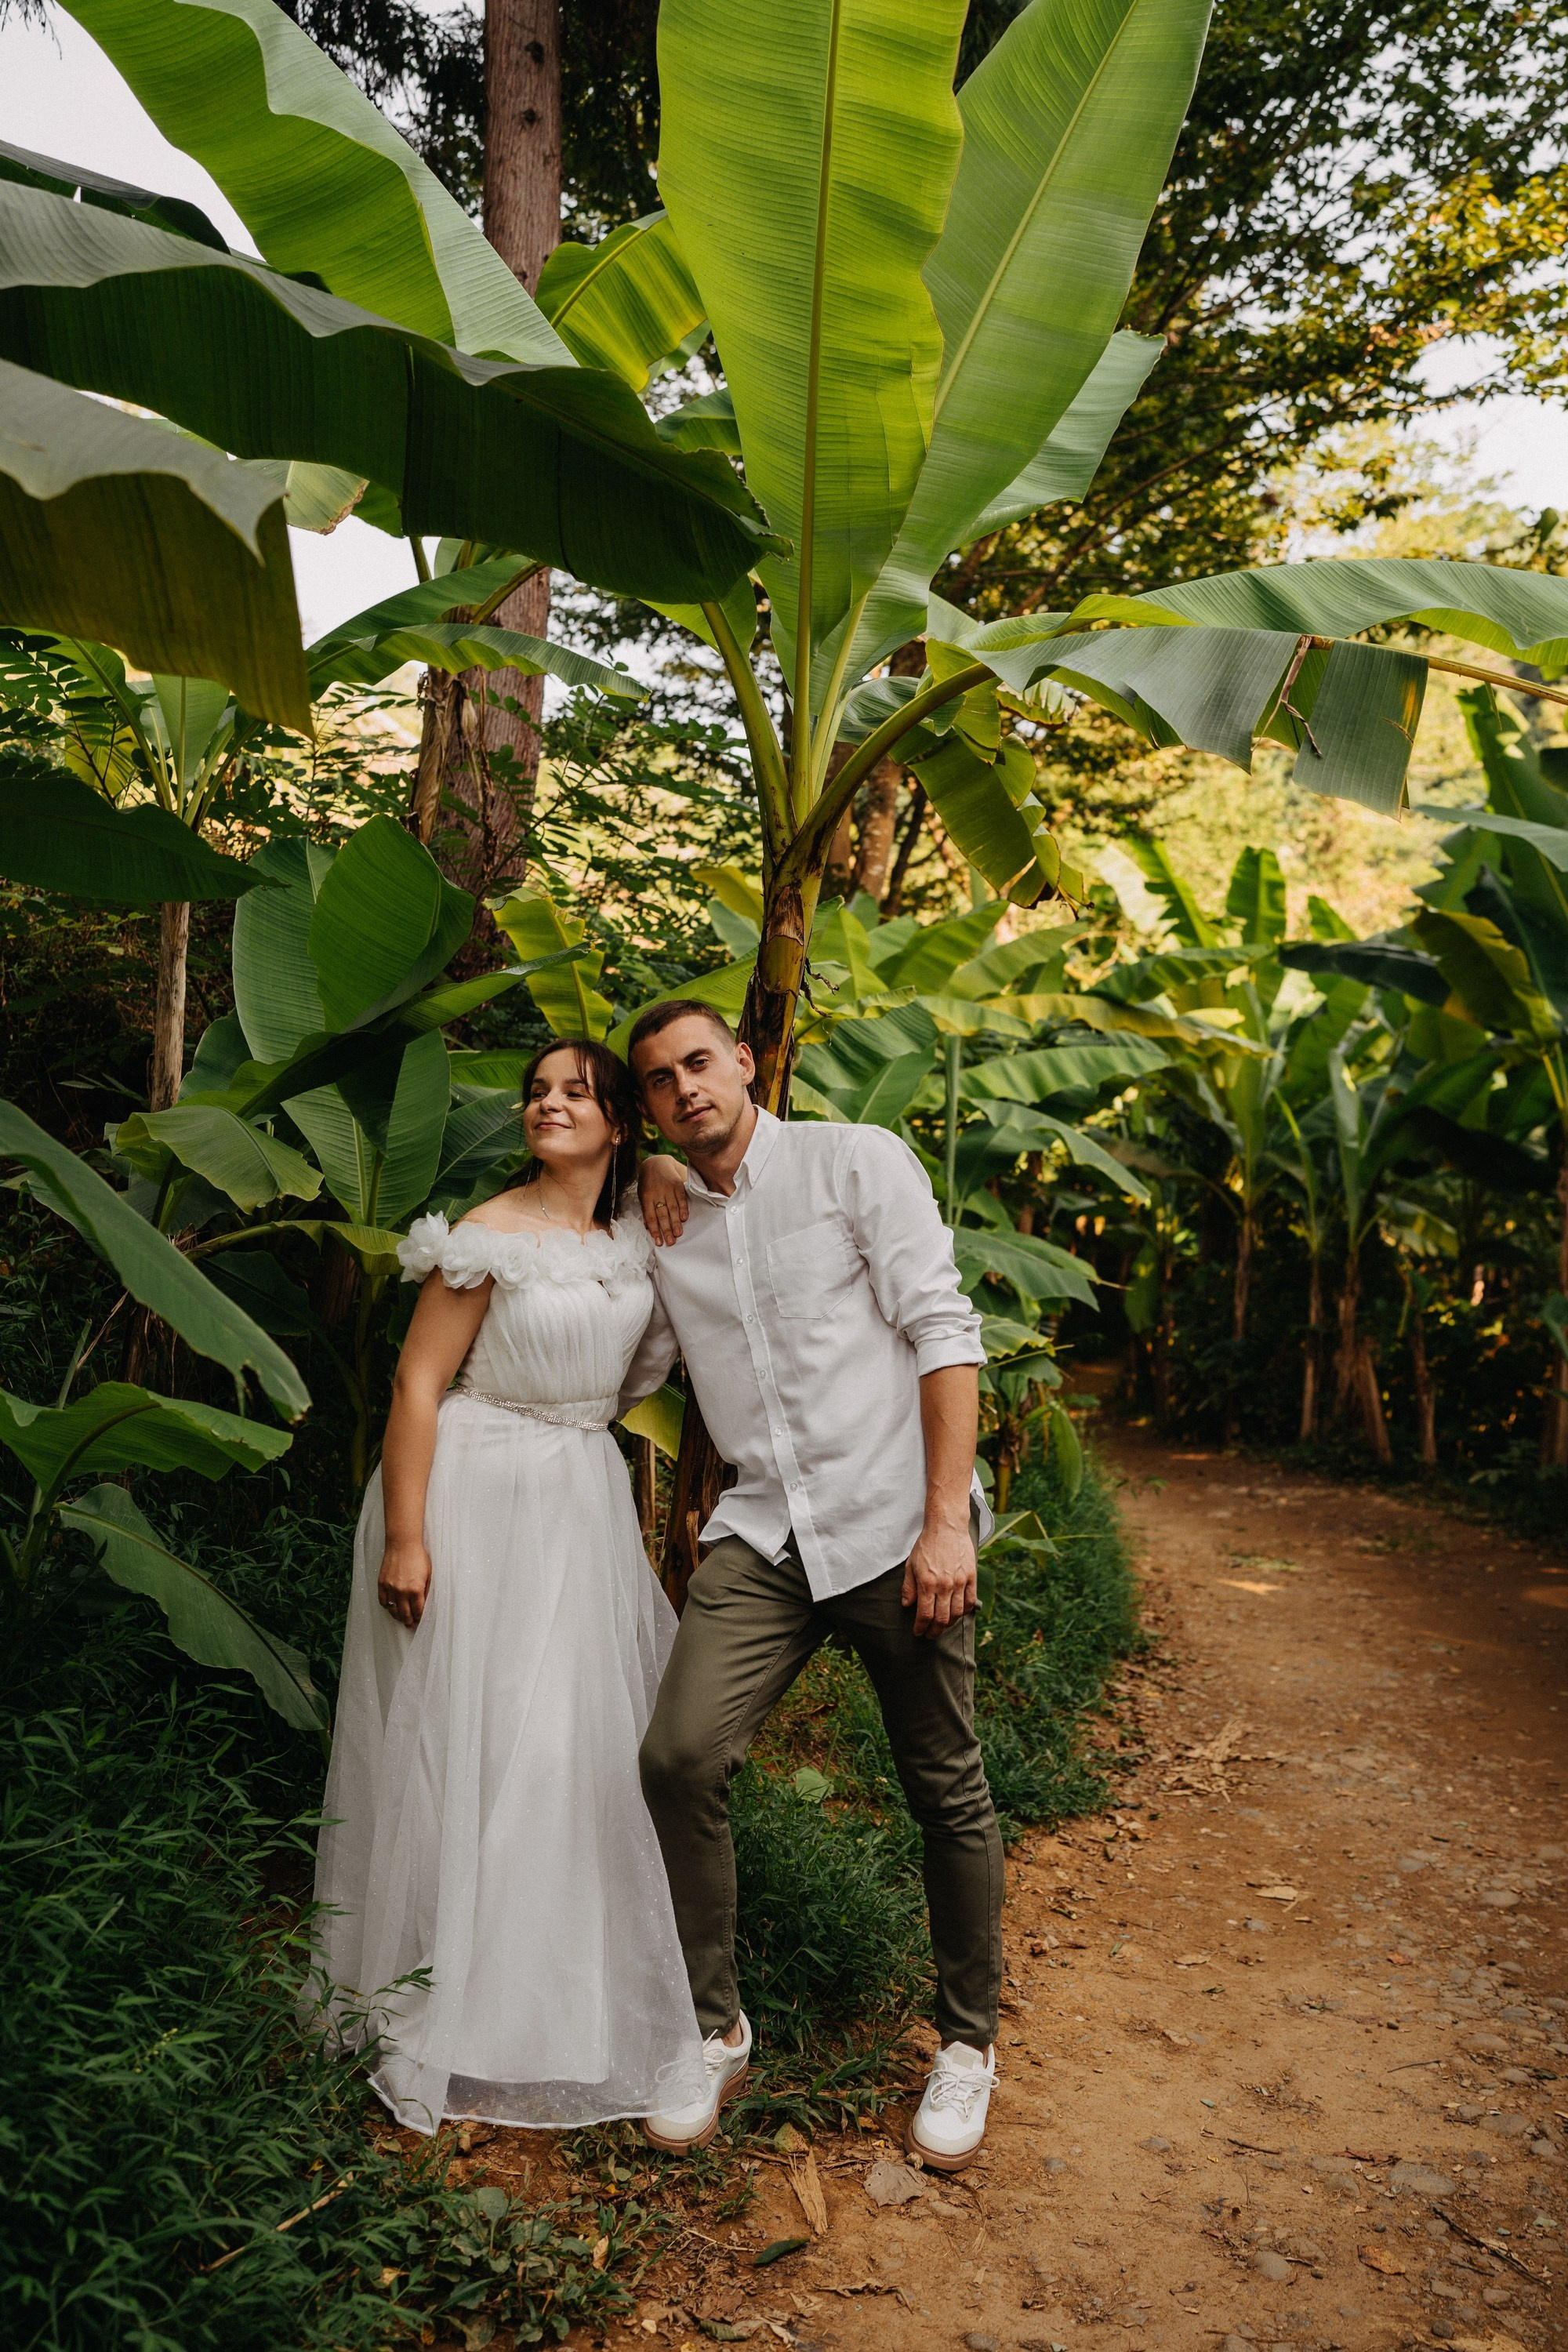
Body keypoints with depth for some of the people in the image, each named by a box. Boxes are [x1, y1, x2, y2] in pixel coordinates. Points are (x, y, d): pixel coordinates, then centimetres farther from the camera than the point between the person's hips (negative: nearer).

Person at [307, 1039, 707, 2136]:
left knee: (590, 1728, 10)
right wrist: (403, 1537, -16)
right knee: (468, 1732, 1)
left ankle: (577, 1988, 29)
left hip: (587, 1499, 6)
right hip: (481, 1500, -6)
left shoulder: (637, 1235, 4)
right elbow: (419, 1383, -13)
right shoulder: (490, 1236, -12)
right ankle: (451, 1995, 20)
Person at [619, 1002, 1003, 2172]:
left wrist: (947, 1520, -14)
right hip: (764, 1534, 4)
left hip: (894, 1522, -3)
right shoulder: (661, 1226, 13)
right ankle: (717, 2030, 12)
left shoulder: (857, 1161, -1)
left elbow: (943, 1332, -8)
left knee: (947, 1792, 6)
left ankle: (969, 2044, 29)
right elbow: (616, 1379, 26)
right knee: (680, 1756, -11)